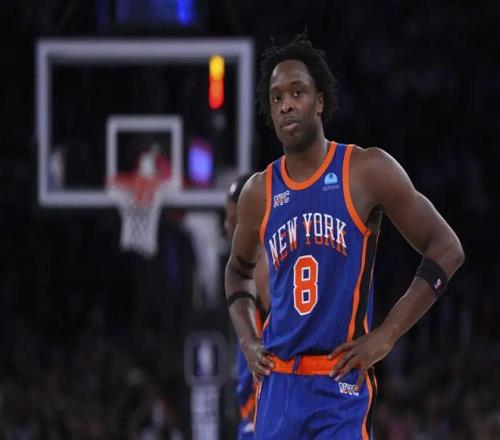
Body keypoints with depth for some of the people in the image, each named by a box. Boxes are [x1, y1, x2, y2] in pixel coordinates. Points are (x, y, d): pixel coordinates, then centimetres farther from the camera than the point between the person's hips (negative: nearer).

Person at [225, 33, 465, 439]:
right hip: (278, 386, 4)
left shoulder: (366, 171, -4)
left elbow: (446, 249, -3)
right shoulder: (259, 193, 9)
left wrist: (385, 337, -8)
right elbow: (239, 271, 29)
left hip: (341, 387, -4)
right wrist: (248, 341, 11)